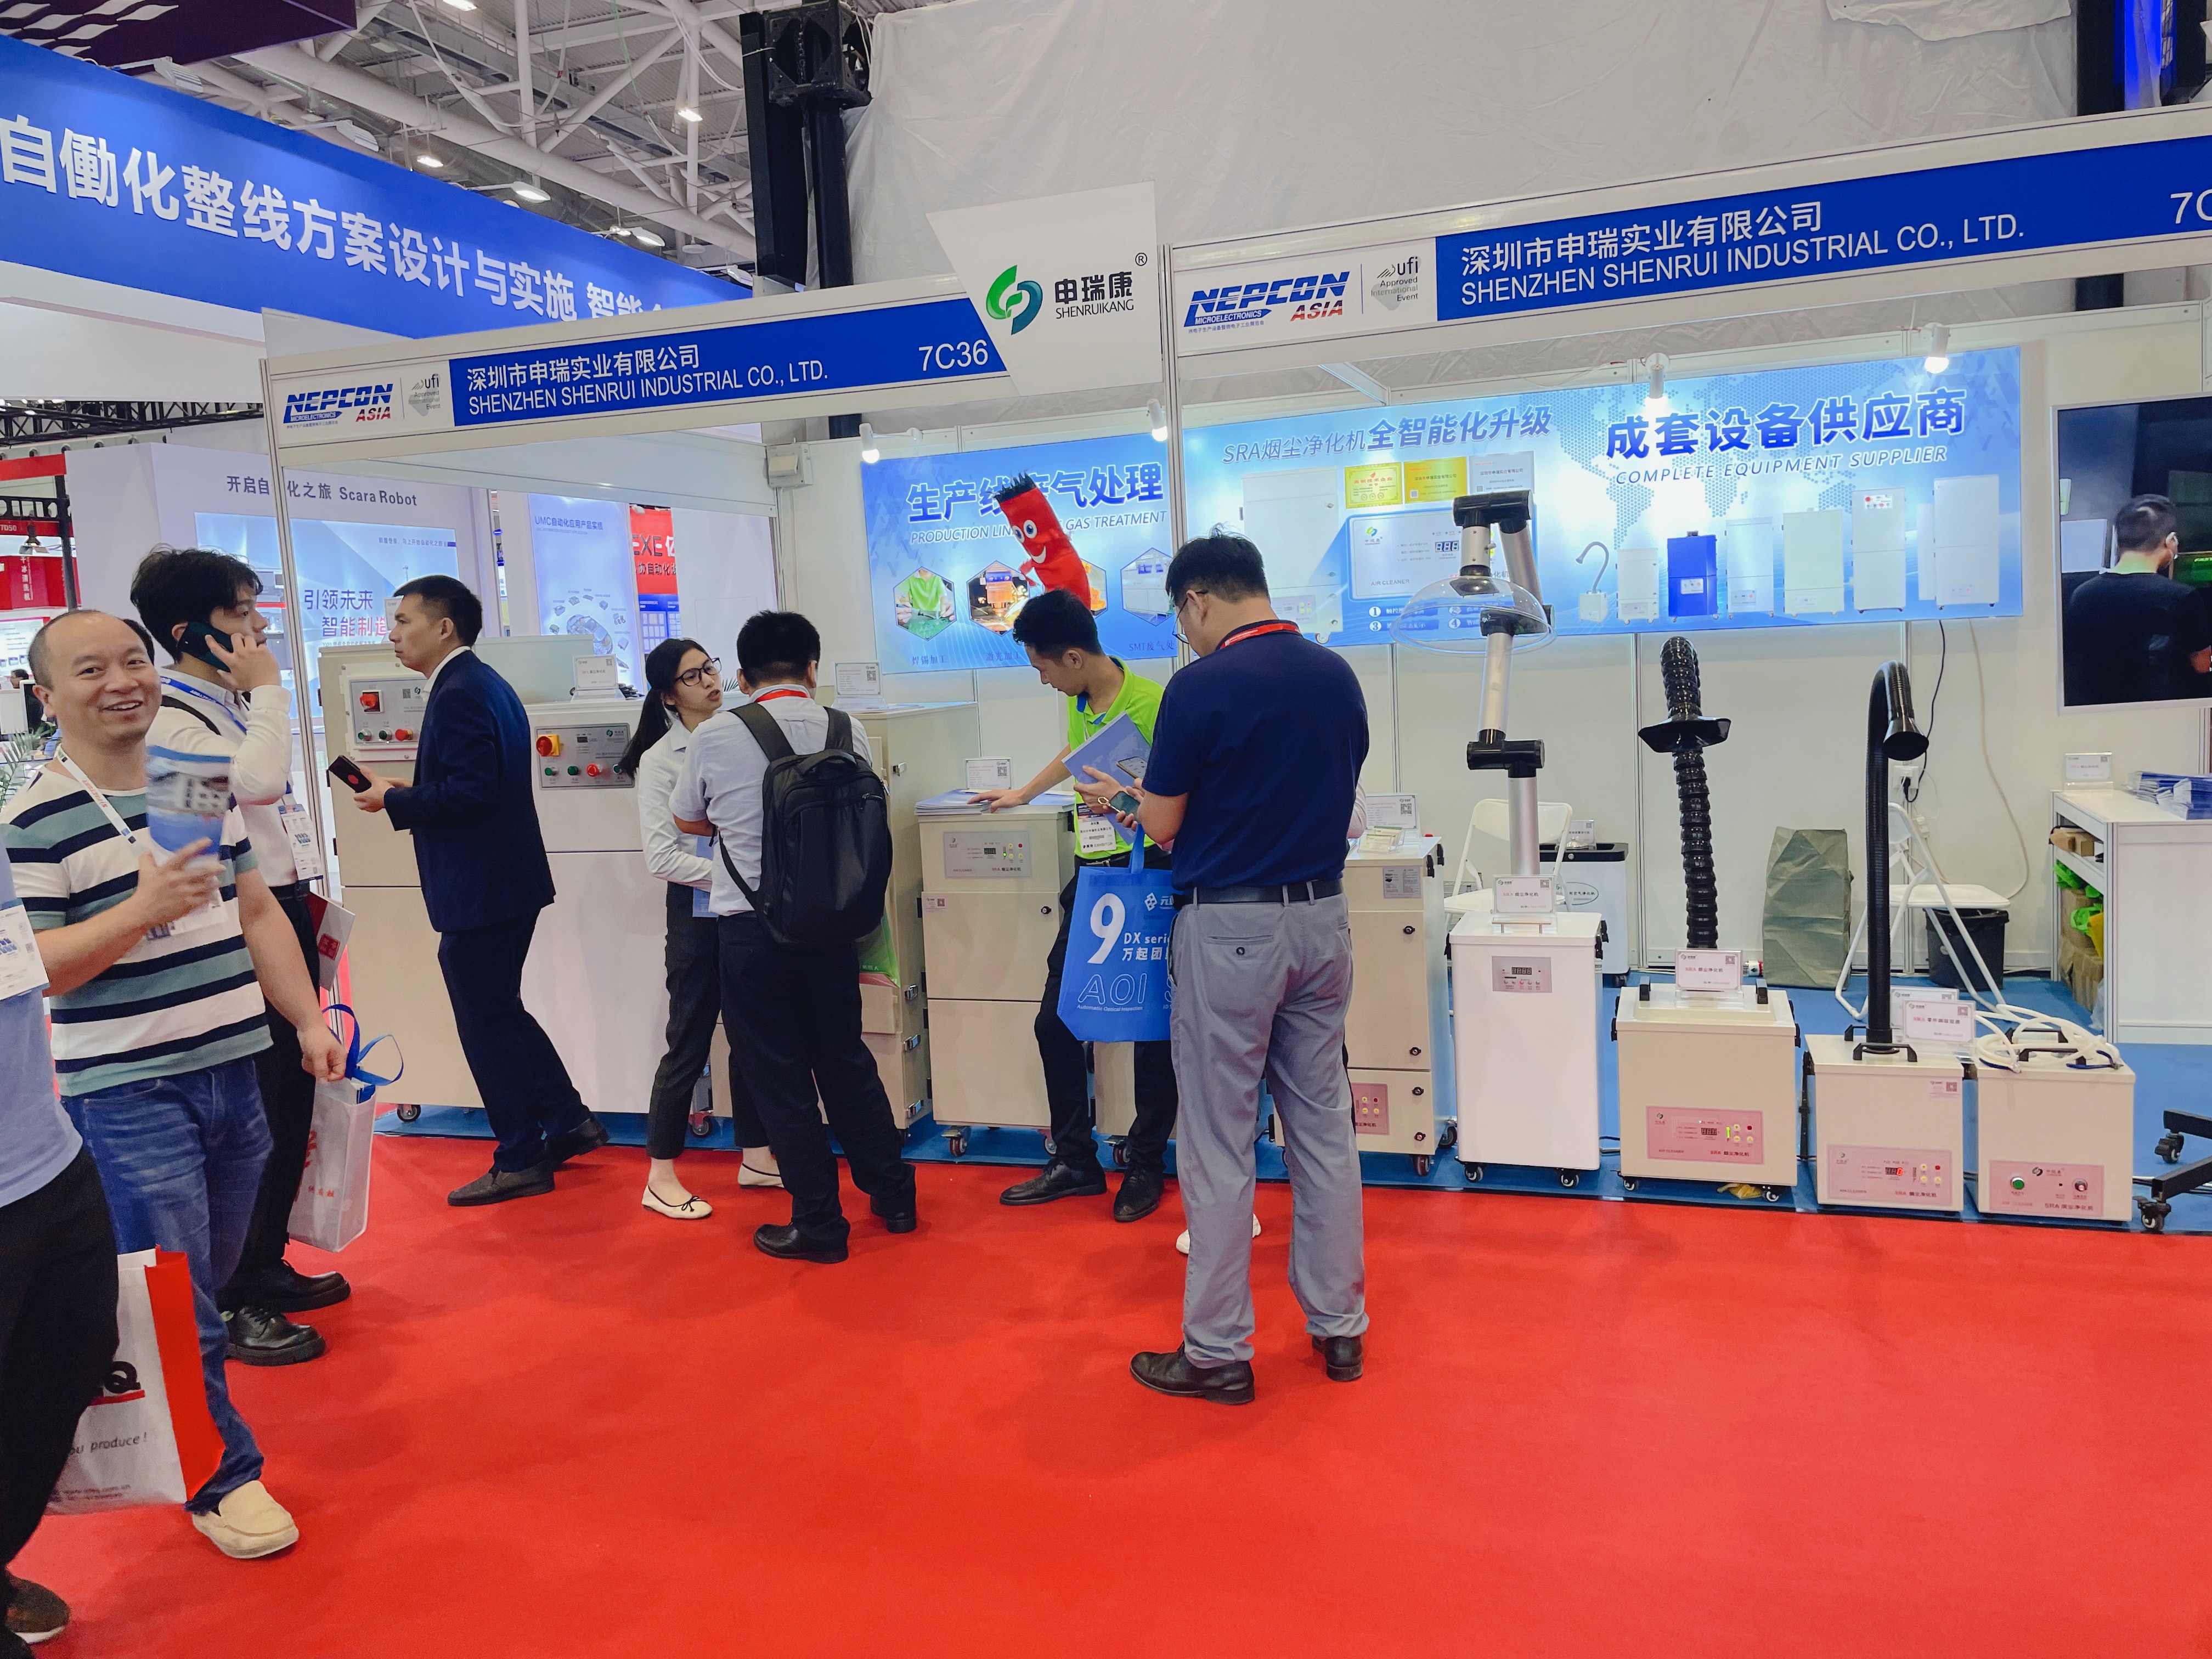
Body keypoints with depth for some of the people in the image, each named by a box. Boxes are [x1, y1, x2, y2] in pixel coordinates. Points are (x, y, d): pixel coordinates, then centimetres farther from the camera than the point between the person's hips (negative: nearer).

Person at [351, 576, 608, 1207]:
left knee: (488, 1023, 1)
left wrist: (393, 799, -13)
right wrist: (402, 794, 8)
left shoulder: (459, 694, -18)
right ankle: (568, 1122, 26)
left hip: (480, 891, -10)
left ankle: (520, 1162, 12)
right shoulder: (482, 683, 14)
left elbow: (468, 791, -25)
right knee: (500, 1011, 20)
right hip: (503, 881, 10)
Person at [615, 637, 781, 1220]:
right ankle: (661, 1178, 16)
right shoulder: (660, 760, -8)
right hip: (699, 912, -5)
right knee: (689, 1046, 3)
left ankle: (755, 1157, 28)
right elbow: (662, 858, -12)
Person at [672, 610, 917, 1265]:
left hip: (749, 925, -3)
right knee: (845, 1058, 18)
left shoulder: (713, 738, -7)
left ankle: (819, 1224, 16)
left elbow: (688, 820, 10)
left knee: (779, 1076, 7)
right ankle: (893, 1196, 27)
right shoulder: (845, 731, -2)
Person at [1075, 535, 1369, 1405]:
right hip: (1323, 917, 7)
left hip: (1230, 928, -6)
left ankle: (1217, 1351, 13)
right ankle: (1340, 1326, 24)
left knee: (1218, 1145, 3)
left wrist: (1121, 796, 13)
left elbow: (1163, 823, -7)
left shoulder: (1201, 687, -14)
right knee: (1324, 1126, 14)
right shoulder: (1336, 674, 5)